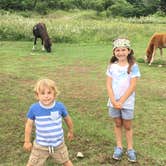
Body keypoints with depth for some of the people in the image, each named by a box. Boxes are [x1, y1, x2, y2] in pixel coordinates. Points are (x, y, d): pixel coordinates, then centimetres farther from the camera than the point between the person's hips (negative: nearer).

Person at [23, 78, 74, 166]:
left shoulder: (60, 106, -16)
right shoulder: (34, 108, -17)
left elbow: (67, 119, 3)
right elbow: (29, 124, -3)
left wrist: (70, 131, 17)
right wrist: (27, 141, 4)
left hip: (58, 144, 1)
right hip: (40, 145, 0)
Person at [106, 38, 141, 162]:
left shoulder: (133, 66, -10)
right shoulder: (112, 66, -1)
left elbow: (132, 86, -13)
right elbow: (108, 85, -3)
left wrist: (121, 101, -15)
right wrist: (113, 101, -14)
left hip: (127, 102, -2)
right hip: (114, 101, 3)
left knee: (127, 125, 9)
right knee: (118, 124, 14)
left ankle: (130, 149, 22)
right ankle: (119, 147, 26)